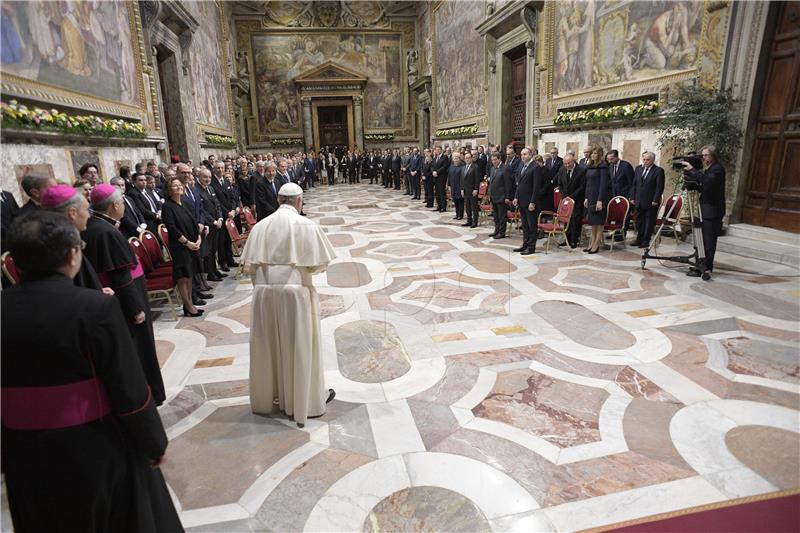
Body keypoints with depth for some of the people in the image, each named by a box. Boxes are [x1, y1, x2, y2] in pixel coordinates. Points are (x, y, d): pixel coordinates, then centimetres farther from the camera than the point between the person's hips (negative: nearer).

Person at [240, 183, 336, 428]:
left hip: (265, 292, 4)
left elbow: (250, 264, 3)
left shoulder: (261, 226, 1)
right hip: (295, 291, -3)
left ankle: (267, 395, 35)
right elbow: (319, 263, -8)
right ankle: (305, 400, 24)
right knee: (300, 347, 9)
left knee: (269, 344, 18)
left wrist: (262, 284, 16)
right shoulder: (306, 225, -9)